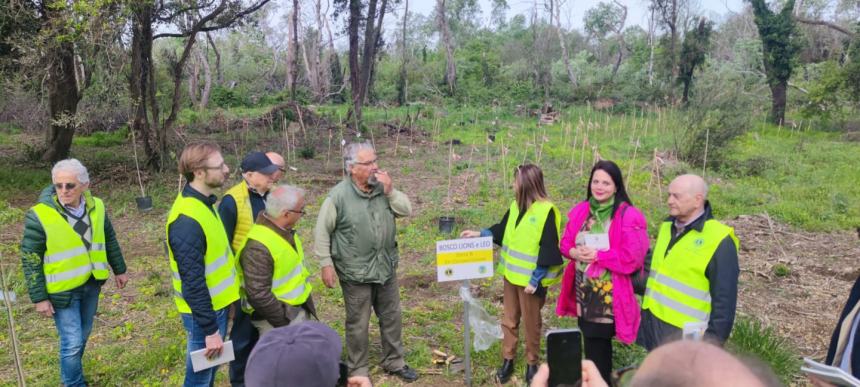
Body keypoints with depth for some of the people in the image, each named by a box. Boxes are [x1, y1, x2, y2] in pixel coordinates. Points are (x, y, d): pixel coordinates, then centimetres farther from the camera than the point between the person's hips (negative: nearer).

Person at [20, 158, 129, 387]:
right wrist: (39, 298, -12)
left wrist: (119, 270, 15)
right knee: (72, 342, -2)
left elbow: (109, 240, 10)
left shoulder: (96, 207, -5)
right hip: (62, 290, -5)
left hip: (91, 283, 5)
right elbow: (30, 260, -13)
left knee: (82, 336, 20)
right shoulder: (39, 216, -20)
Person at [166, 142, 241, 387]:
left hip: (217, 304, 9)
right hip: (203, 311, -9)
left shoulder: (205, 202, 3)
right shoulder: (187, 220, -27)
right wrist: (210, 329, -21)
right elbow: (192, 284, -25)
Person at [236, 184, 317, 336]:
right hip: (276, 320, -9)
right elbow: (258, 296, -28)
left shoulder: (285, 230, 0)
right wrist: (285, 322, -20)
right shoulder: (258, 247, -28)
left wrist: (305, 302, 15)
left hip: (299, 310, 9)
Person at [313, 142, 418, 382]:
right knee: (358, 324, 9)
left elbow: (406, 210, -1)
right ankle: (358, 371, 26)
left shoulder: (383, 187, 0)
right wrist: (326, 264, -12)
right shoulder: (338, 195, -15)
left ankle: (394, 362, 34)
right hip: (356, 272, -5)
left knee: (391, 317, 16)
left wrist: (390, 191, -15)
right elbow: (322, 232, -10)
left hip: (386, 267, 5)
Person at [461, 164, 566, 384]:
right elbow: (502, 230, 17)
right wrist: (480, 234, 4)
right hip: (511, 274, 7)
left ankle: (532, 363, 29)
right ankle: (508, 360, 31)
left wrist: (535, 280, -19)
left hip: (530, 279, -7)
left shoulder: (547, 211, -19)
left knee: (531, 323, 10)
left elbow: (548, 250, -20)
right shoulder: (516, 206, 5)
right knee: (509, 320, 16)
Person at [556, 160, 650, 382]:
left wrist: (597, 255, -17)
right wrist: (574, 252, -11)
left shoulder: (628, 216, -14)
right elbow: (565, 243, 11)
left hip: (609, 297, -5)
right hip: (583, 292, 6)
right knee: (591, 342, 18)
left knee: (598, 346, 3)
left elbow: (631, 259, -18)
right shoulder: (580, 211, 4)